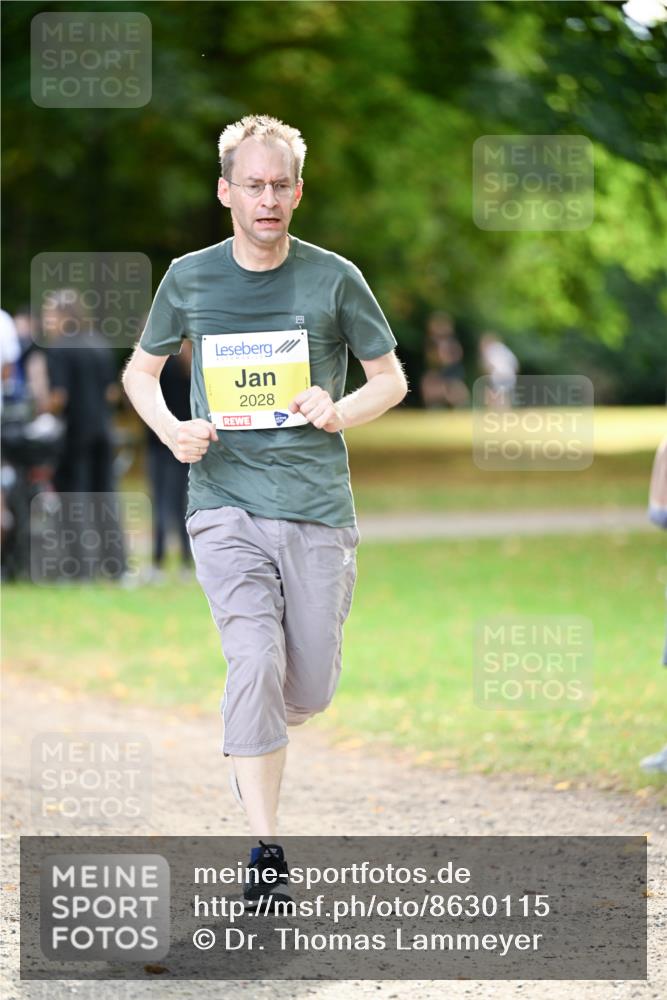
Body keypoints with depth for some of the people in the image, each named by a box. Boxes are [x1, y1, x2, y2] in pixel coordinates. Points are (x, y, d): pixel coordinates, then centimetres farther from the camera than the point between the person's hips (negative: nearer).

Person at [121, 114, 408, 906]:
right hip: (225, 504, -1)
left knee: (309, 693, 4)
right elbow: (140, 371, 18)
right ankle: (264, 851, -12)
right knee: (255, 662, -17)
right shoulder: (189, 279, 4)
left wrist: (340, 412, -11)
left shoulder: (333, 278, 2)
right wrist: (169, 427, -3)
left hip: (318, 506, 1)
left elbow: (390, 379, 10)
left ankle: (249, 748, 40)